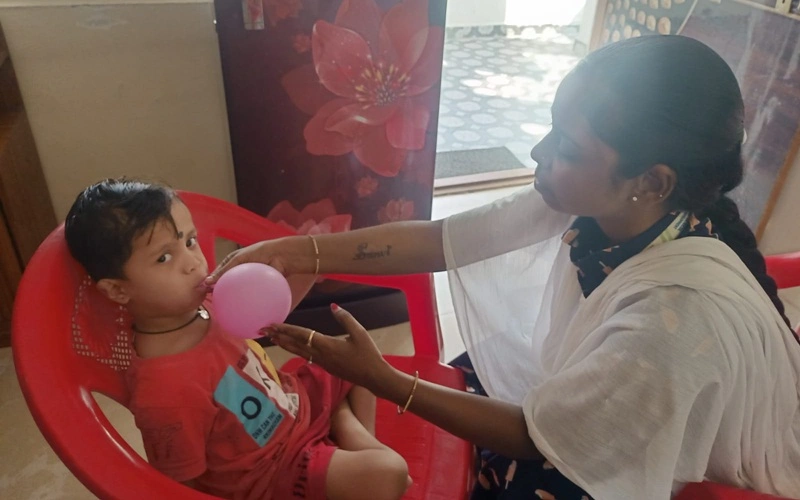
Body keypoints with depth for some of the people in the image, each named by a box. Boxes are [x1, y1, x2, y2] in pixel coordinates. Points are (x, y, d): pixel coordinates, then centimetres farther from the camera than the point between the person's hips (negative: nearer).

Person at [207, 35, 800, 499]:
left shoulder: (684, 310, -40)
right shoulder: (590, 201, -22)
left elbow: (535, 436, -28)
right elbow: (438, 239, -19)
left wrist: (381, 379, -28)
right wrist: (299, 253, -26)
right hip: (585, 397, 5)